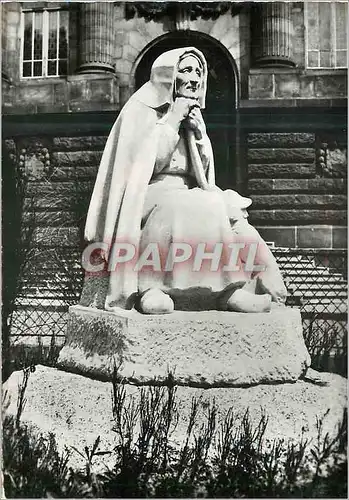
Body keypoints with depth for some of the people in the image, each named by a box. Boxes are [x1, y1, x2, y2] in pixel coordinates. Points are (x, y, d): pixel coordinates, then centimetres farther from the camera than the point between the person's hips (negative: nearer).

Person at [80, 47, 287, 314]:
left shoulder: (193, 115, 19)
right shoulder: (142, 109, 2)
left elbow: (203, 172, 14)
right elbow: (145, 164, -11)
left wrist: (198, 134, -2)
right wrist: (172, 120, -9)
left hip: (190, 194, 6)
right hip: (149, 196, -6)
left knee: (230, 209, -22)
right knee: (187, 209, -36)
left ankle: (230, 287, -34)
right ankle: (148, 287, -37)